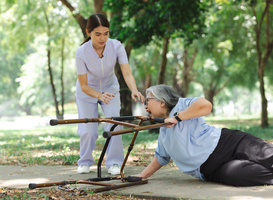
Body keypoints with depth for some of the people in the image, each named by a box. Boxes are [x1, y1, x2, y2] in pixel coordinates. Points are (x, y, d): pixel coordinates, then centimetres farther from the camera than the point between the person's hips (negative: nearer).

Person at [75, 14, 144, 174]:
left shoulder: (116, 46, -26)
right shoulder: (82, 52, -30)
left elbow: (127, 73, -34)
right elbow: (84, 86, -26)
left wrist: (134, 90, -54)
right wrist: (99, 95, -45)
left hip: (110, 89, 1)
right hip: (88, 92, -1)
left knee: (114, 125, -14)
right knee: (88, 130, -6)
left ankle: (114, 163, 4)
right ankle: (85, 162, 20)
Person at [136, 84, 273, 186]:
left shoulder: (180, 104, 1)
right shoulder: (163, 133, 23)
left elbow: (205, 105, -19)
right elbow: (160, 157, 36)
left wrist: (177, 117, -12)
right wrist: (142, 176, 29)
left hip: (227, 142, -4)